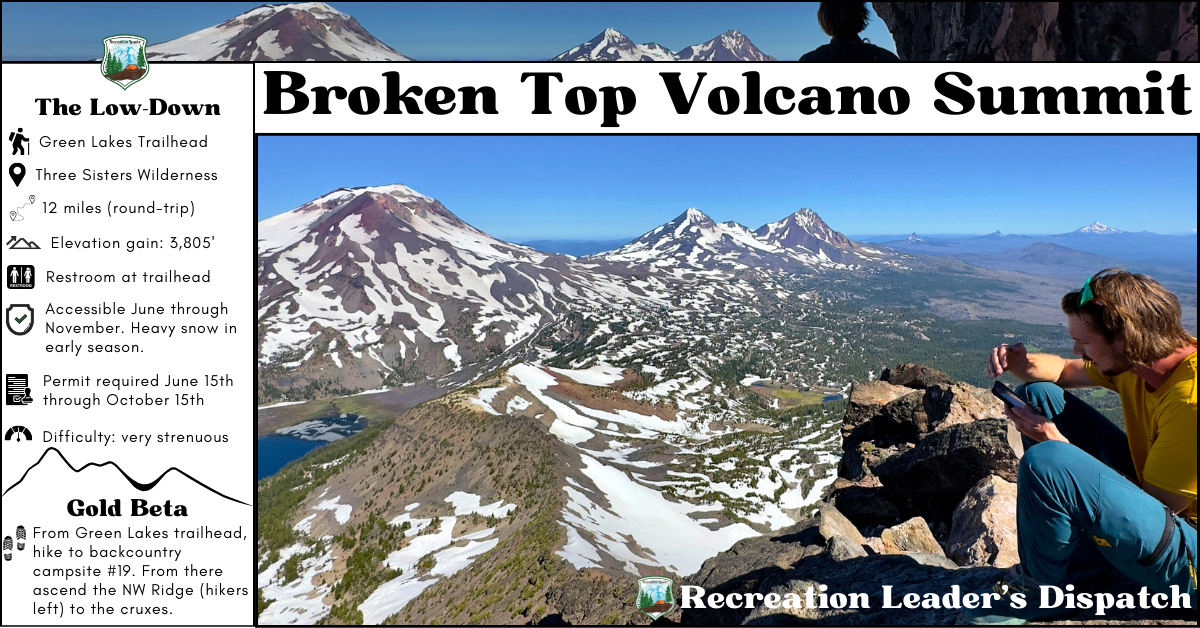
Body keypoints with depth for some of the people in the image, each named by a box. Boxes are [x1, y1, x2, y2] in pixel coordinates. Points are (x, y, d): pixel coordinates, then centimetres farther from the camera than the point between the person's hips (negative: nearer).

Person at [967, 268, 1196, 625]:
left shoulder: (1189, 401, -30)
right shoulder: (1136, 359, -4)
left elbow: (1152, 507, -22)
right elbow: (1064, 371, 14)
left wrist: (1056, 442, -19)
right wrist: (1021, 364, -10)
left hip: (1187, 563, -9)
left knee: (1044, 461, -34)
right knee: (1039, 394, 5)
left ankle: (1041, 589, -4)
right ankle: (1082, 558, 4)